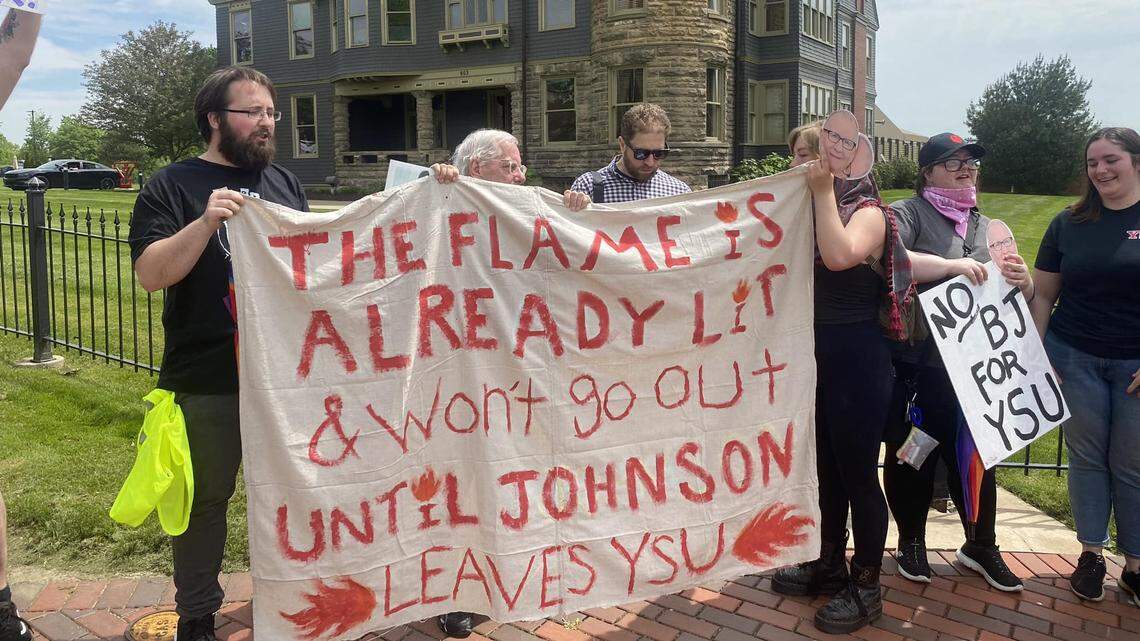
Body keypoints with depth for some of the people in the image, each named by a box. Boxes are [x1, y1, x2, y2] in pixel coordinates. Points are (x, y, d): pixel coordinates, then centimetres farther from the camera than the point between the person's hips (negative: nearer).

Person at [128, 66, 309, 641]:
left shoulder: (284, 183, 11)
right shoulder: (172, 186, -3)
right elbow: (151, 273, -14)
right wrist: (205, 222, -27)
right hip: (208, 382, -4)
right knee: (205, 499, 11)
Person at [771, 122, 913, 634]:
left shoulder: (868, 211, -9)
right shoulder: (805, 211, 11)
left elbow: (839, 256, -30)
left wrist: (823, 191, -22)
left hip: (856, 358, -7)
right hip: (814, 355, 7)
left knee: (857, 472, 2)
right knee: (825, 467, 18)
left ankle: (866, 587, 18)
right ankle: (829, 565, 35)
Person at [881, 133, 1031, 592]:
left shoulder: (986, 227, 16)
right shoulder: (907, 213, -3)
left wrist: (1022, 282, -5)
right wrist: (952, 265, -26)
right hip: (913, 364, -4)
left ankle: (981, 546, 31)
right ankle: (911, 541, 28)